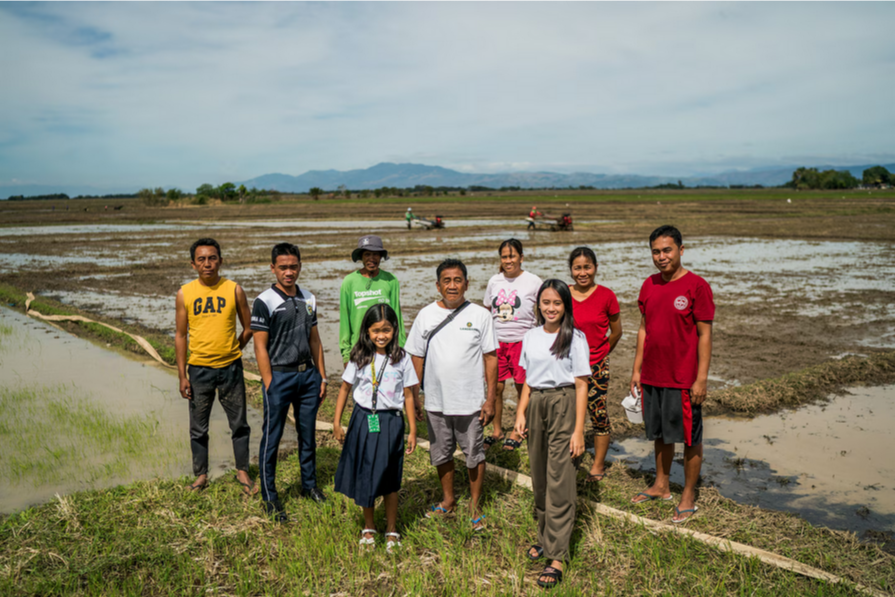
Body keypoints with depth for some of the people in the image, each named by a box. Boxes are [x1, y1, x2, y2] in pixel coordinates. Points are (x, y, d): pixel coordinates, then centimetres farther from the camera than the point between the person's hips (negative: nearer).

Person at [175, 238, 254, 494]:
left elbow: (248, 329, 6)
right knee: (198, 429, 12)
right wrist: (182, 375, -1)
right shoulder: (185, 293, -1)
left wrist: (230, 353, 1)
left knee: (239, 425, 9)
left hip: (230, 368, 0)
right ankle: (201, 475, 28)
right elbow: (180, 335, 1)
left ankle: (242, 471, 26)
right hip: (198, 370, 1)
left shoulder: (234, 290, -3)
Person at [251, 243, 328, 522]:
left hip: (308, 374, 5)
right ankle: (269, 497, 15)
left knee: (308, 433, 15)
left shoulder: (309, 299, 9)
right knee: (272, 438, 3)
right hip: (280, 376, -5)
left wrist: (322, 376, 11)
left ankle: (309, 484, 32)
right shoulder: (265, 302, -8)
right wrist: (269, 384, -13)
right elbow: (260, 346, -9)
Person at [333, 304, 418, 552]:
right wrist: (337, 422, 3)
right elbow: (345, 389, 6)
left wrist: (412, 430, 0)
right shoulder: (359, 358, -3)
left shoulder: (402, 358, -4)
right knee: (364, 476, 10)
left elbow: (408, 395, 0)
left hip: (391, 422, -1)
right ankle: (368, 527, 30)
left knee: (389, 478, 8)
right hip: (363, 420, 1)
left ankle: (391, 530, 25)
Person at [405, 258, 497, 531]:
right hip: (436, 401, 2)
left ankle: (474, 504, 29)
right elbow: (417, 357, 5)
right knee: (441, 454, 16)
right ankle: (448, 500, 37)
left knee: (474, 454, 10)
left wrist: (490, 398, -6)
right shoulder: (426, 315, 0)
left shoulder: (480, 315, -5)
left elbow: (490, 358, -3)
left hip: (471, 401, -2)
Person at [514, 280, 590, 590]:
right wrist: (521, 413, 4)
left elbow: (581, 385, -8)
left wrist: (578, 430, -12)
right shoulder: (531, 337, 9)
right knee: (539, 476, 11)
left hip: (563, 405, -5)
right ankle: (544, 535, 30)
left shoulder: (575, 338, -6)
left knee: (559, 481, -4)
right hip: (536, 405, 5)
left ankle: (556, 556, 1)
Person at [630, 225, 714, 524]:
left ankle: (688, 497, 19)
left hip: (682, 380, -5)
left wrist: (701, 379, -14)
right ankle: (661, 486, 33)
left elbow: (704, 335, -10)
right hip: (651, 377, 6)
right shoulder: (649, 285, 6)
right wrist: (637, 369, 11)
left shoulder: (696, 286, -11)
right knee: (660, 434, 18)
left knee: (690, 438, 6)